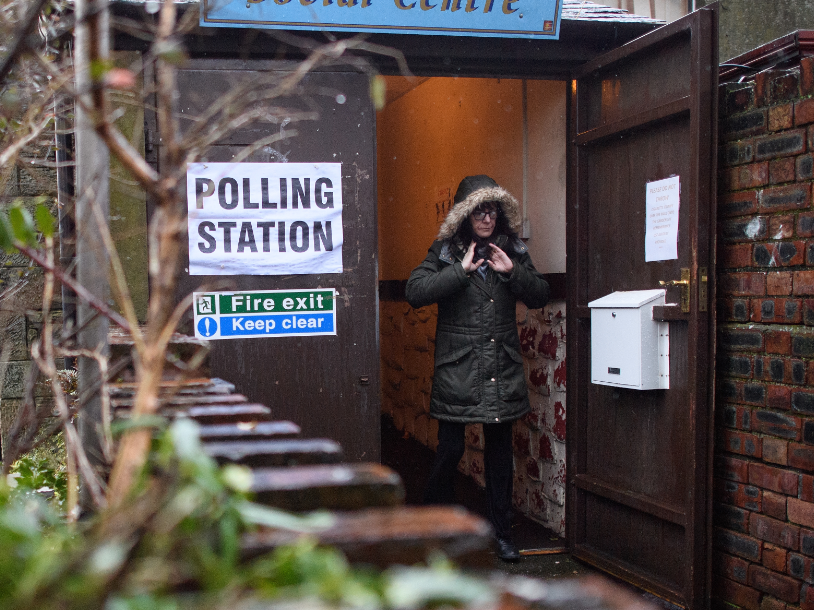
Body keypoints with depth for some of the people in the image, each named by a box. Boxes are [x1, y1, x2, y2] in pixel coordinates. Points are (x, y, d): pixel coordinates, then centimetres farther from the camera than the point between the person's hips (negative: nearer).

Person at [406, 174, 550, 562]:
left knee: (499, 449, 9)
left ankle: (501, 533, 20)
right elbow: (415, 291, -14)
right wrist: (462, 270, -17)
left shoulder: (513, 251, 9)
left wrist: (513, 271, -9)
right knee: (451, 447, -3)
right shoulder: (445, 252, -1)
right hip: (457, 366, -3)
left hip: (502, 368, 4)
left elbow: (540, 297, 7)